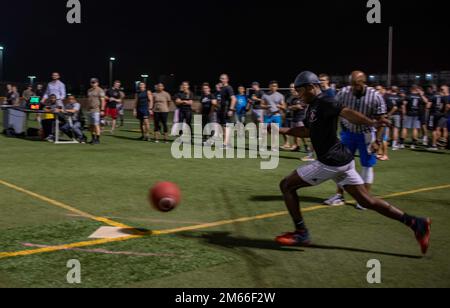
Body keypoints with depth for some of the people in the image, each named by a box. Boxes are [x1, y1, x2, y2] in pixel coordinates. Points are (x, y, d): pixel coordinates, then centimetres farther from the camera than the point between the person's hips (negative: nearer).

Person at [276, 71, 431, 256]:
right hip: (341, 160, 10)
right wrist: (282, 130, 26)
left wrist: (372, 123, -43)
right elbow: (307, 132, 30)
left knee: (286, 185, 0)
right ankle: (415, 223, 8)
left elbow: (347, 113, -28)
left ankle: (301, 234, 4)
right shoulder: (313, 107, 17)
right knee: (366, 201, 10)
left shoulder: (324, 102, -11)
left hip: (331, 162, -10)